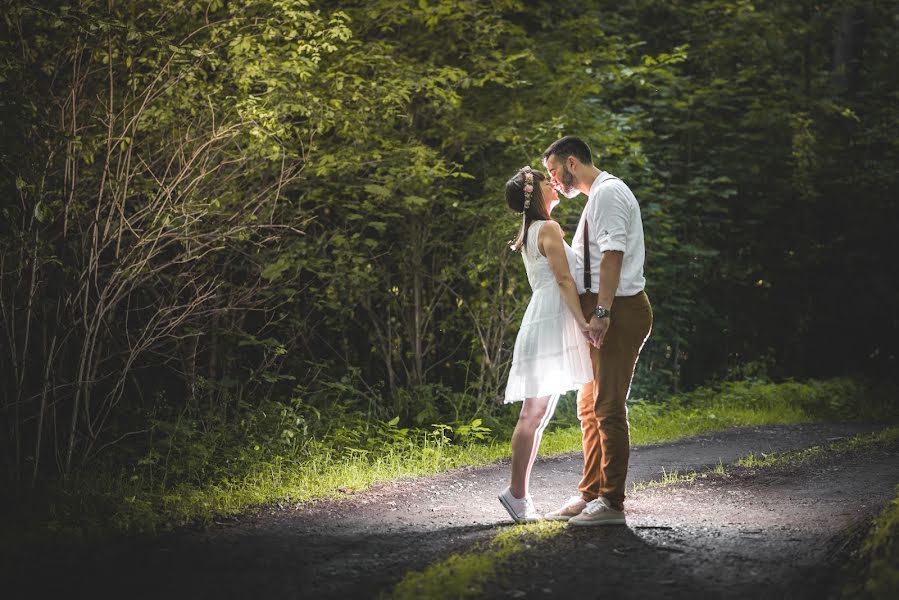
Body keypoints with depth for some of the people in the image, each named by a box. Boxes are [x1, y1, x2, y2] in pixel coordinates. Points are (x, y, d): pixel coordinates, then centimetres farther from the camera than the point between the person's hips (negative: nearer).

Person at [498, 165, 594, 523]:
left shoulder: (530, 233, 22)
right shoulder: (548, 229, -7)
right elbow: (564, 279, -14)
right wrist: (584, 323, -17)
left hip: (543, 324, 10)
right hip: (550, 324, -10)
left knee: (537, 416, 7)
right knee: (533, 415, -9)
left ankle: (520, 493, 7)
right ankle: (517, 492, -9)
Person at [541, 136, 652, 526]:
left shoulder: (607, 192, -10)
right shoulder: (597, 196, 22)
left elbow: (612, 255, -20)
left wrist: (601, 312, -25)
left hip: (618, 310, -11)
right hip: (602, 313, 11)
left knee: (608, 407, -10)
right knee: (589, 406, 13)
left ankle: (612, 503, -7)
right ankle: (589, 495, 20)